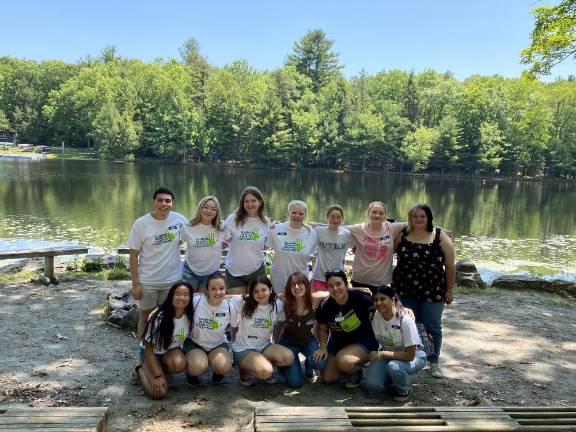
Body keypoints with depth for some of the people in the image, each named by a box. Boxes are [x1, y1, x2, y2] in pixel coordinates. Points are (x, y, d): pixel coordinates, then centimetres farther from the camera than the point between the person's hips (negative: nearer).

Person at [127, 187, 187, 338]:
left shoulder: (179, 219, -6)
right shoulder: (141, 224, -11)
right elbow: (134, 255, -7)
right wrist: (135, 284, -9)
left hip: (173, 280, 2)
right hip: (147, 282, -2)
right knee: (145, 316, 13)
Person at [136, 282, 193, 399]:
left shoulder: (189, 315, -16)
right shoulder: (159, 318, -27)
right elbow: (148, 347, -20)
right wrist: (157, 376, -23)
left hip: (171, 351, 3)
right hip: (152, 353, -3)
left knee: (179, 364, -33)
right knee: (159, 392, -21)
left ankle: (163, 368, 1)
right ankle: (142, 369, 8)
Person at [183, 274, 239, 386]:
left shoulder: (230, 306, -14)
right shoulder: (196, 301, -21)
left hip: (219, 344, 1)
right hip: (195, 343, -1)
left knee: (224, 367, -29)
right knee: (199, 367, -32)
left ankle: (217, 372, 10)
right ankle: (190, 372, 7)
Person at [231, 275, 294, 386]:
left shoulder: (278, 305, -5)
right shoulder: (243, 303, -16)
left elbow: (280, 322, 12)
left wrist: (276, 347, 12)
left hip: (265, 346, 4)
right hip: (243, 349, -4)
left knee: (288, 357, -24)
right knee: (265, 372, -30)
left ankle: (265, 365, 7)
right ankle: (245, 369, 3)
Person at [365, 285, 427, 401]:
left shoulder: (405, 321, -29)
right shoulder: (374, 316, -13)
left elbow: (409, 355, -27)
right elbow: (374, 340, 4)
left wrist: (380, 354, -29)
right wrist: (372, 355, -11)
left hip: (413, 355, -4)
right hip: (388, 354, 4)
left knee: (393, 366, -37)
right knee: (372, 385, -19)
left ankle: (404, 390, -4)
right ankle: (392, 381, 14)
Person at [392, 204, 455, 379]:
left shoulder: (441, 237, -7)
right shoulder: (402, 235, 1)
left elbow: (450, 266, -3)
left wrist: (450, 289, -2)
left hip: (432, 292, -2)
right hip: (406, 291, 2)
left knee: (432, 328, 10)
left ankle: (434, 362, 26)